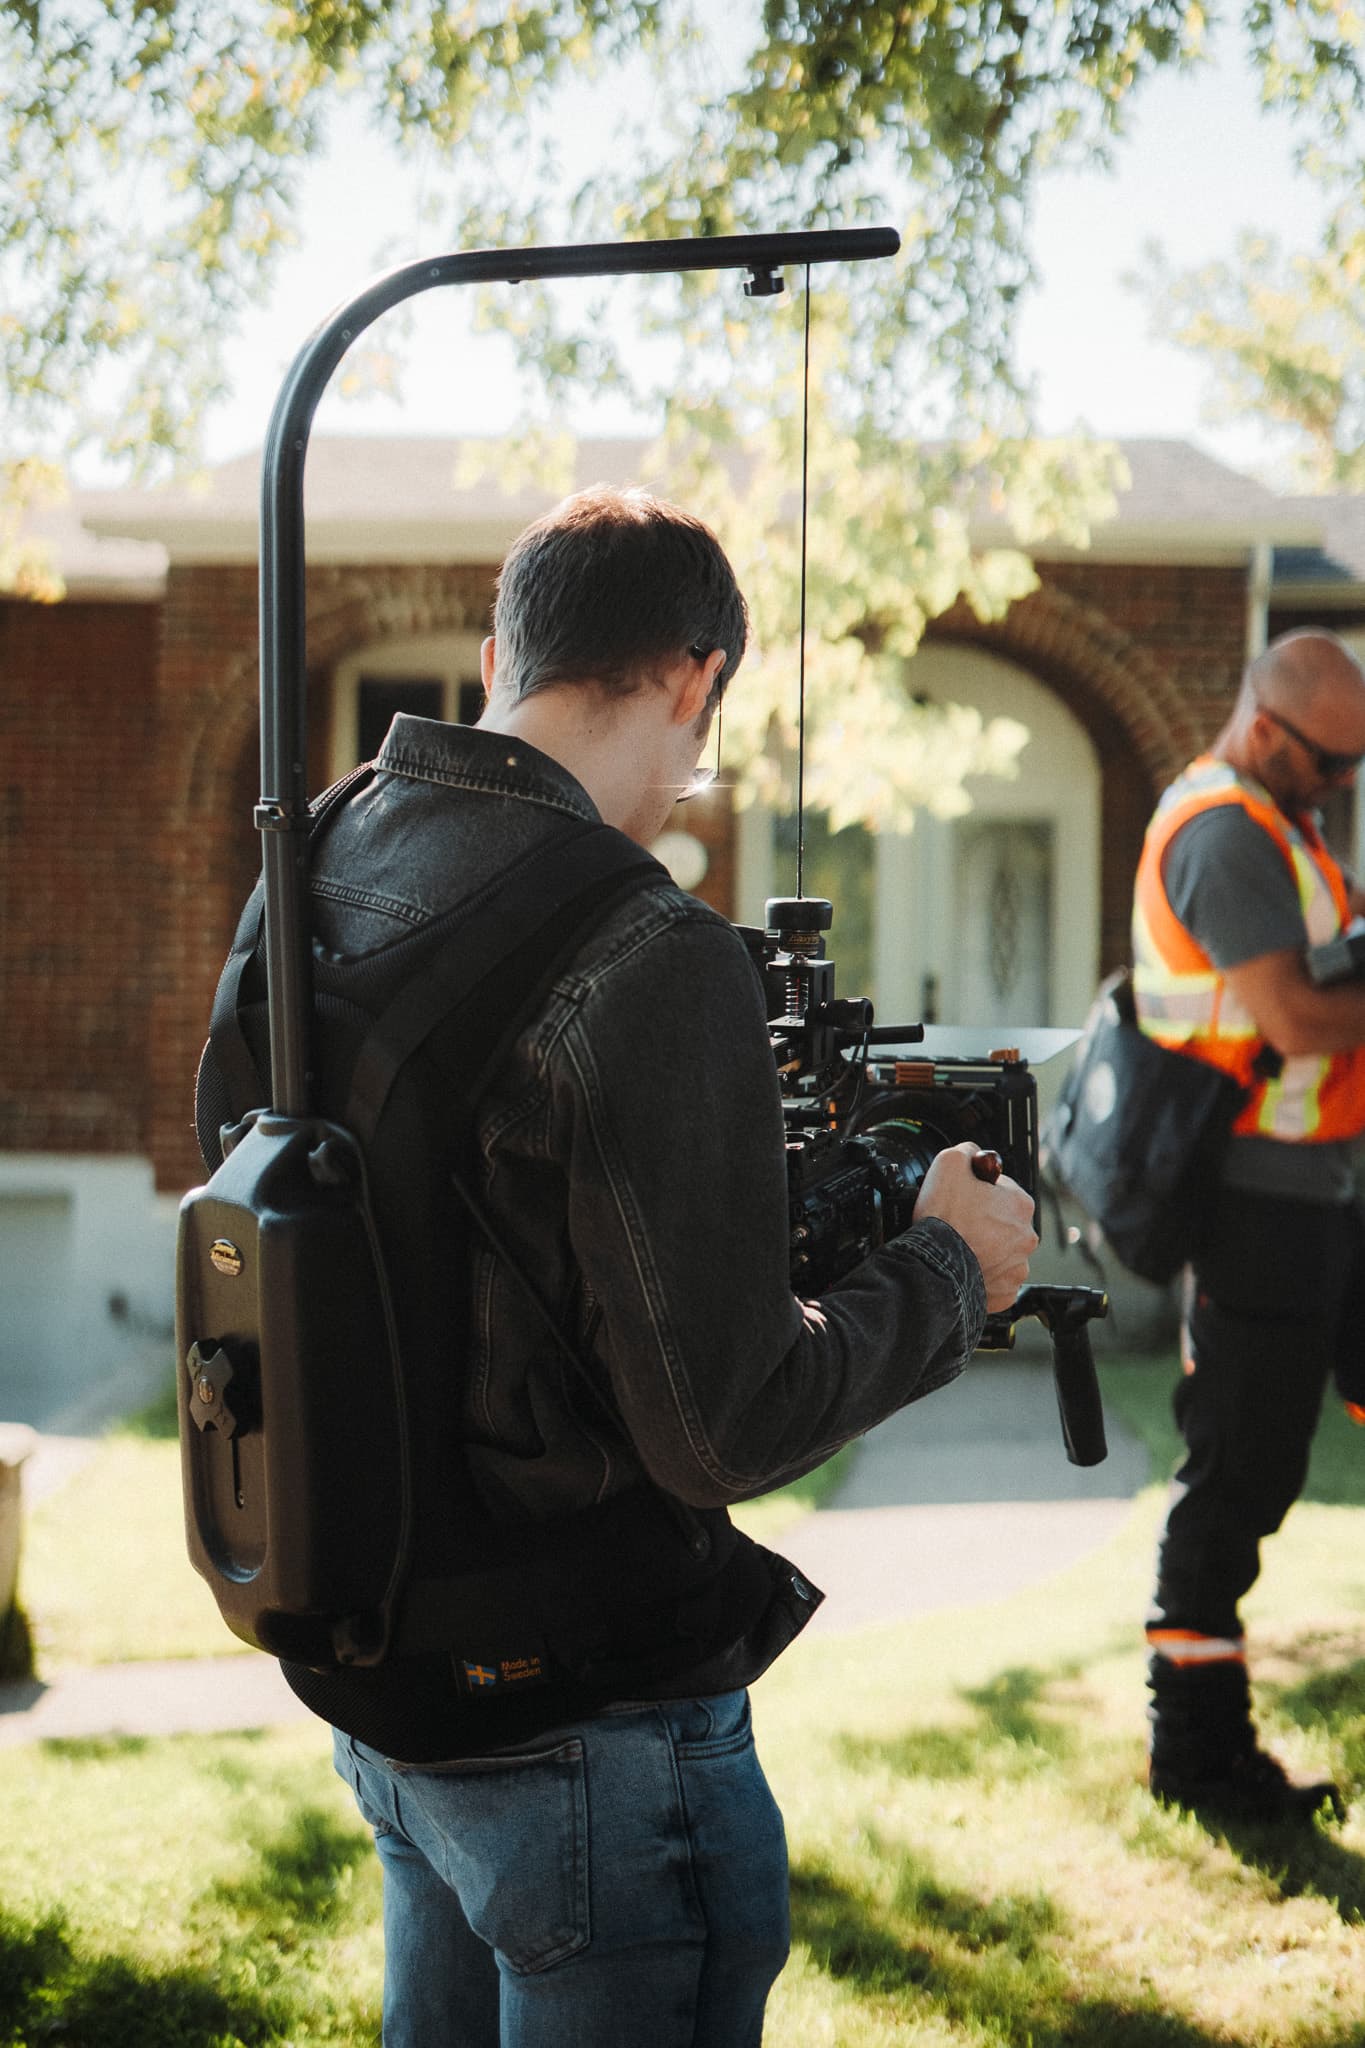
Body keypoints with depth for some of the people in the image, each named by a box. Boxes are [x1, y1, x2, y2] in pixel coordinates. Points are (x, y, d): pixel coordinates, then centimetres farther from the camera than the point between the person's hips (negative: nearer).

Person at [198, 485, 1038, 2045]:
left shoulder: (311, 881, 0)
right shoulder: (650, 962, -25)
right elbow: (724, 1432, -23)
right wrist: (949, 1268, -6)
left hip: (368, 1677, 8)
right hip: (581, 1732, -8)